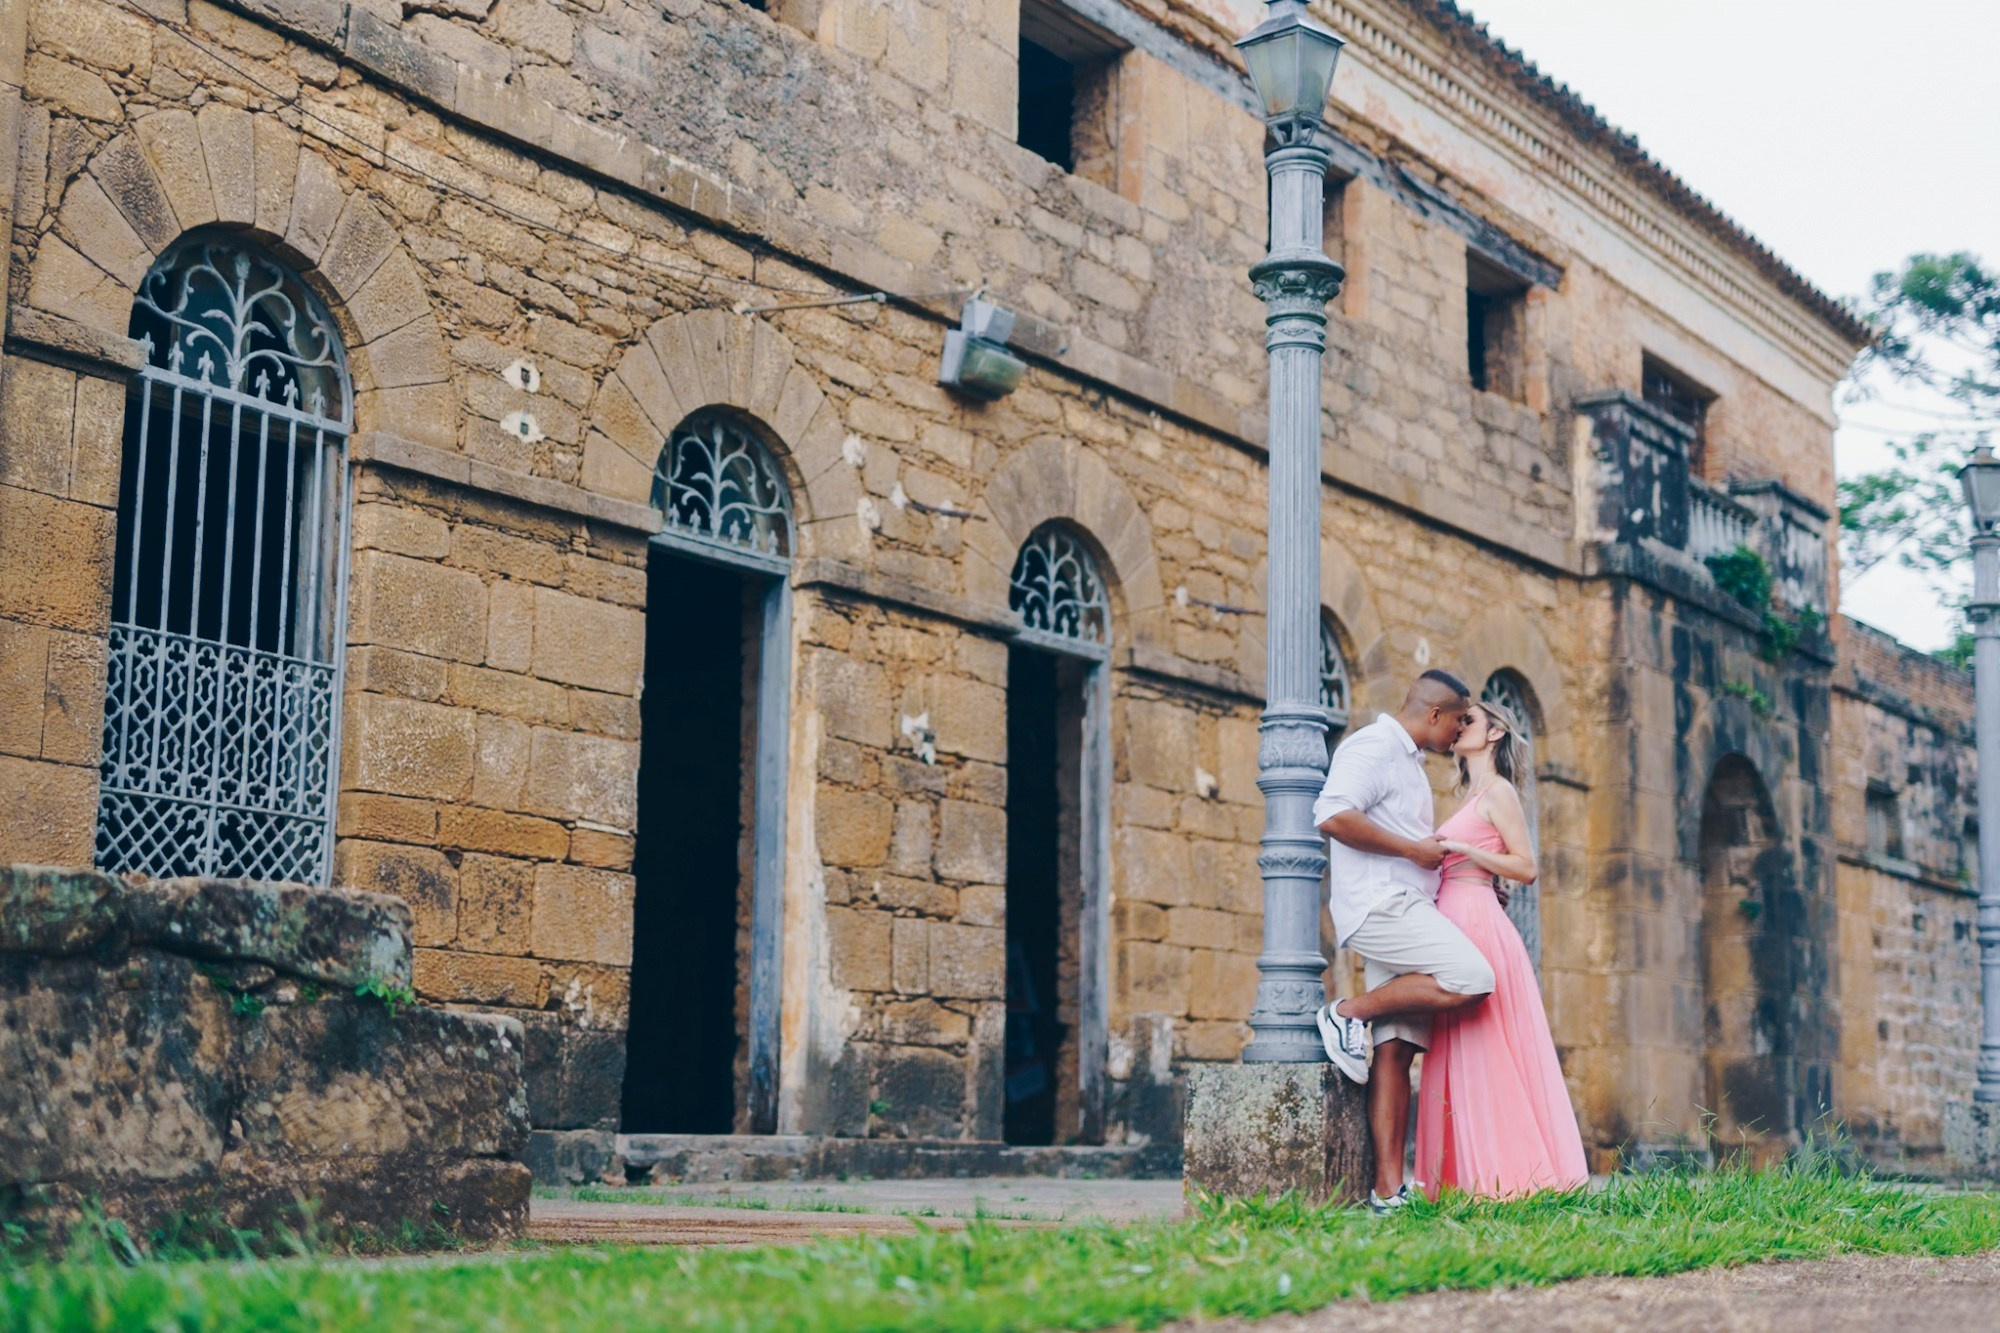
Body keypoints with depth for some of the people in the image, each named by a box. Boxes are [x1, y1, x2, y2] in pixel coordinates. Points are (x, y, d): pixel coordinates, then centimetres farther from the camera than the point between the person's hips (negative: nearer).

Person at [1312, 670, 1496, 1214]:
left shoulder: (1408, 761, 28)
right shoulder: (1374, 746, -4)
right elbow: (1334, 816, -20)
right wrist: (1416, 851, -14)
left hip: (1404, 911, 9)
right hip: (1379, 903, -9)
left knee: (1396, 1050, 0)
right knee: (1471, 978, -23)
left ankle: (1389, 1189, -6)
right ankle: (1349, 1014, -10)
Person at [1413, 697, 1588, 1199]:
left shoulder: (1498, 791, -3)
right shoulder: (1474, 797, 22)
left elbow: (1526, 867, -10)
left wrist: (1460, 848, -15)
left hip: (1477, 922, -9)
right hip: (1457, 922, 9)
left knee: (1483, 1054, -10)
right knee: (1461, 1056, 5)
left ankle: (1502, 1177, -9)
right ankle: (1471, 1178, 5)